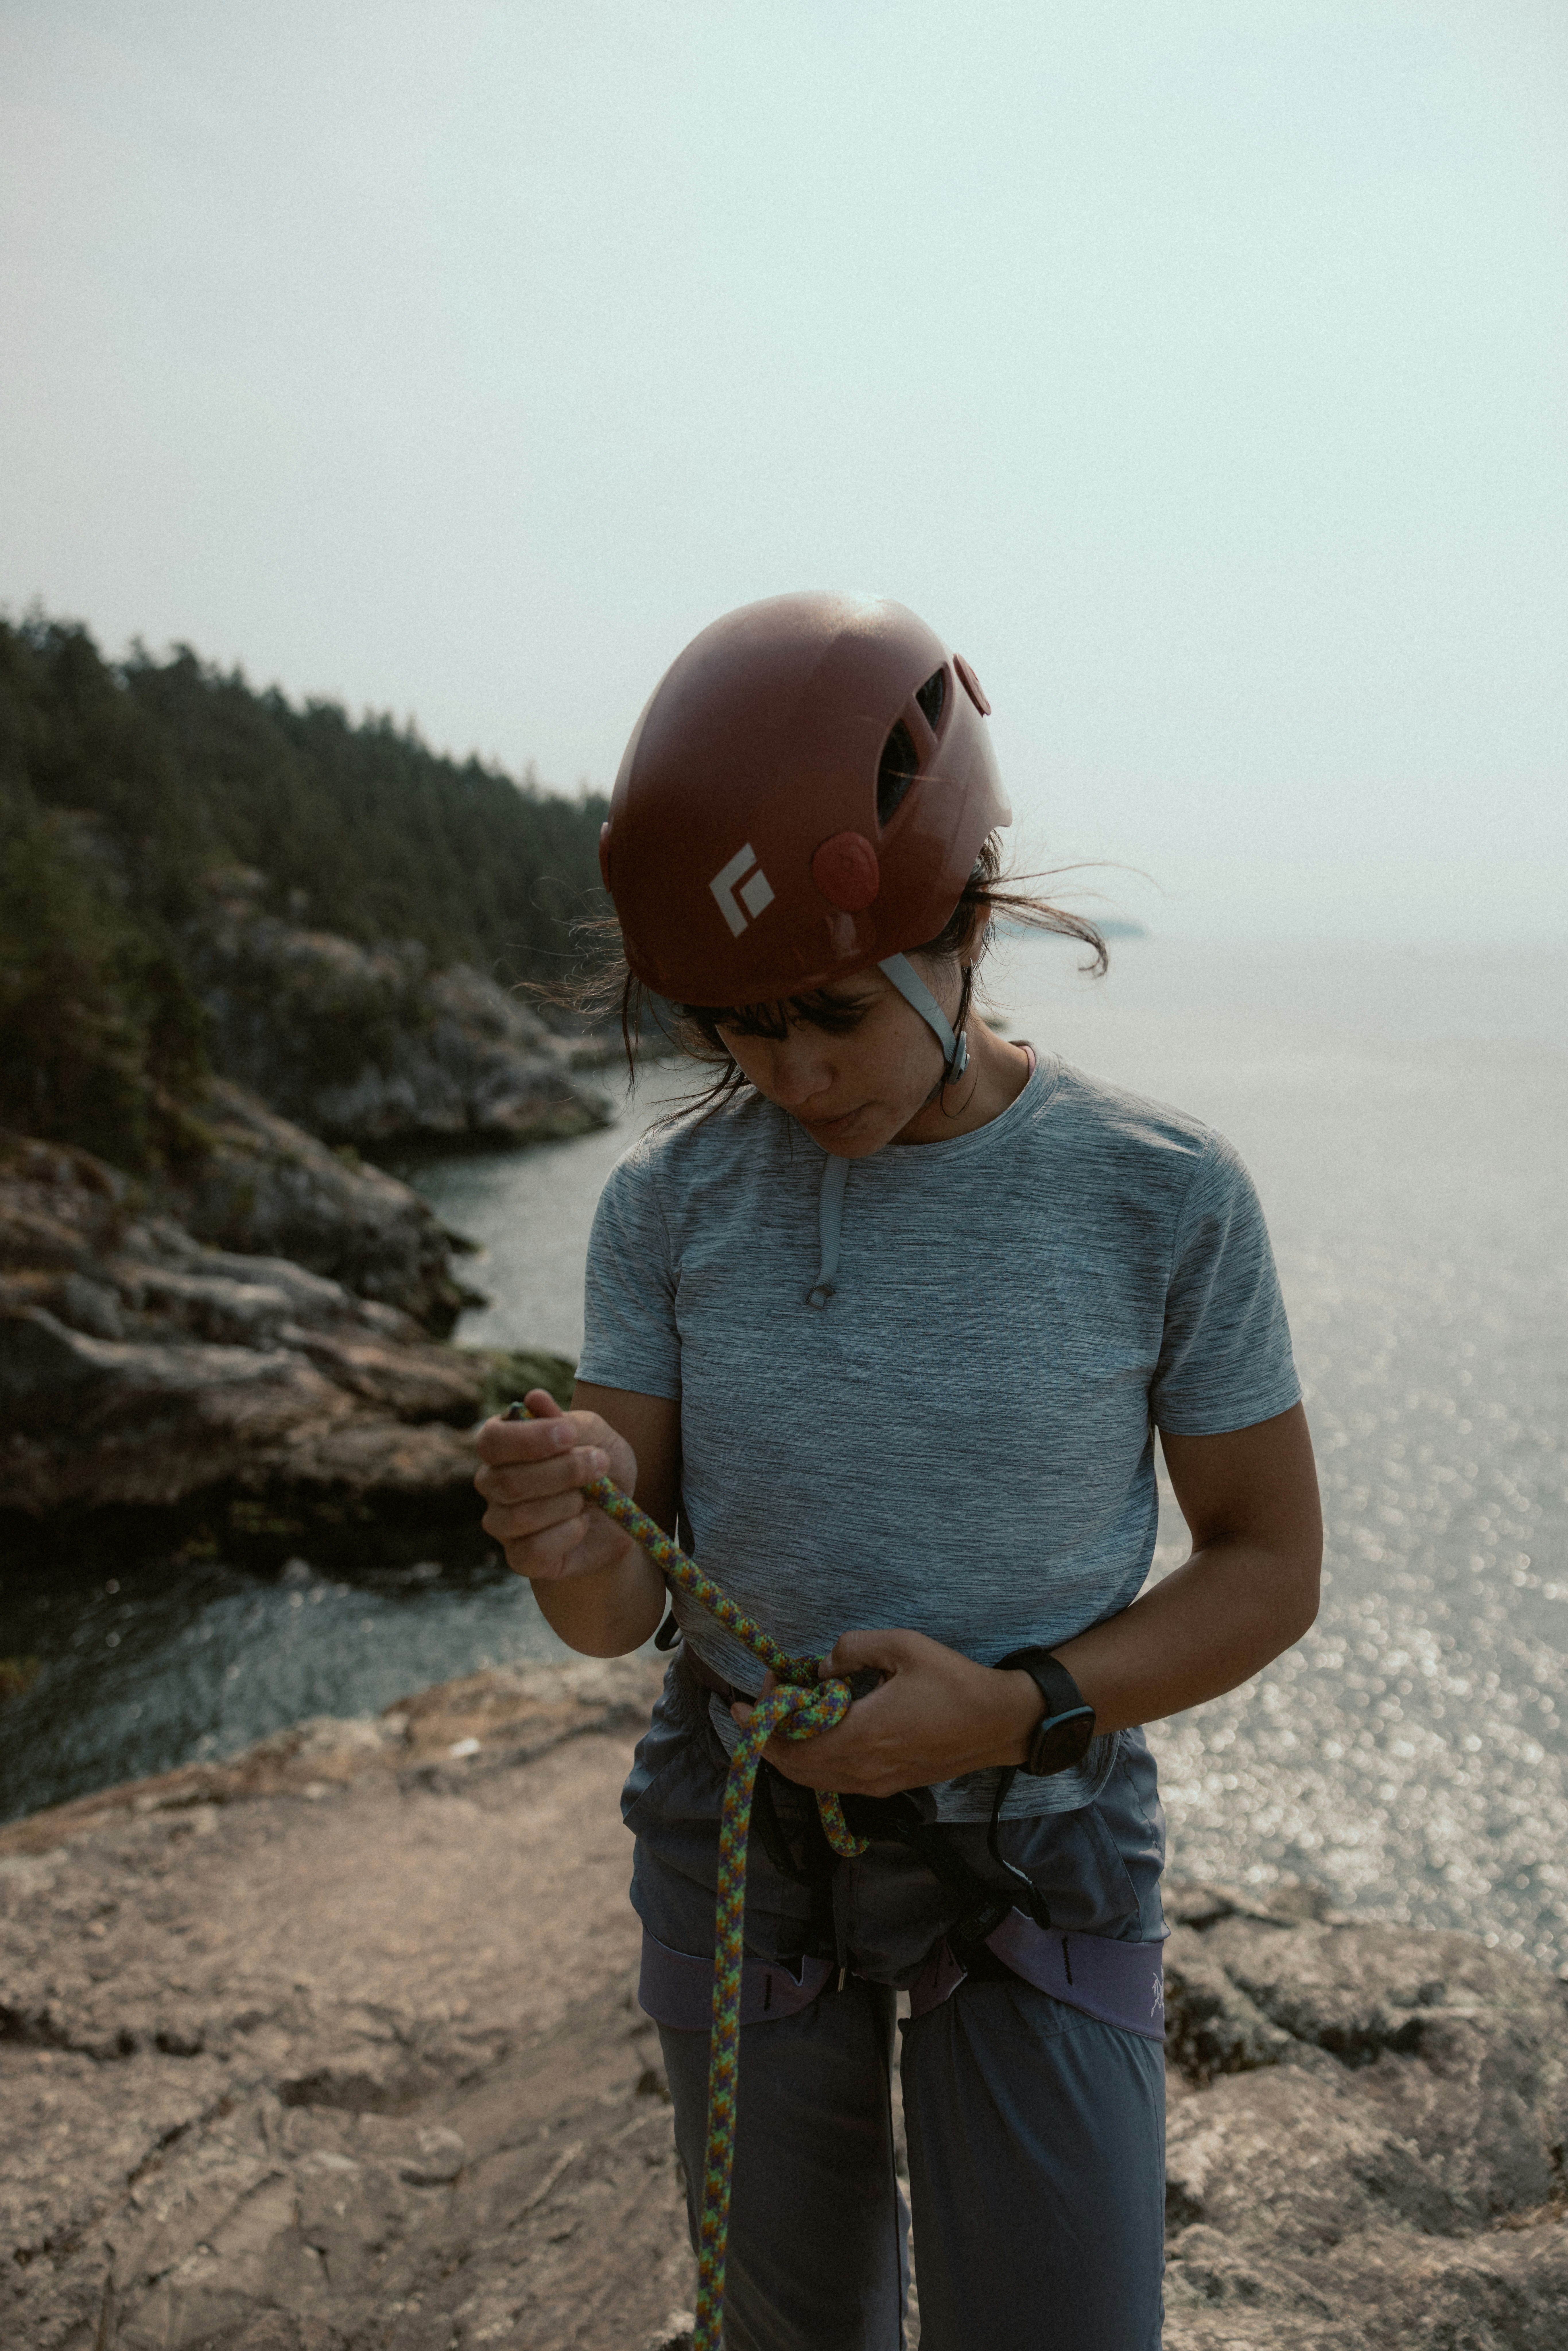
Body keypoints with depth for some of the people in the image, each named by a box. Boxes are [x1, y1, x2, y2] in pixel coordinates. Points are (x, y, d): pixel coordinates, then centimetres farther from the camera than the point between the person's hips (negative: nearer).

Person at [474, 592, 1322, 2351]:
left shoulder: (1165, 1197, -16)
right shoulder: (670, 1202, -11)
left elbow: (1270, 1568, -8)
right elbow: (617, 1613, -10)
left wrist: (1009, 1715, -25)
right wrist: (569, 1536, -36)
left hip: (1031, 1855, -1)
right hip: (743, 1834, 2)